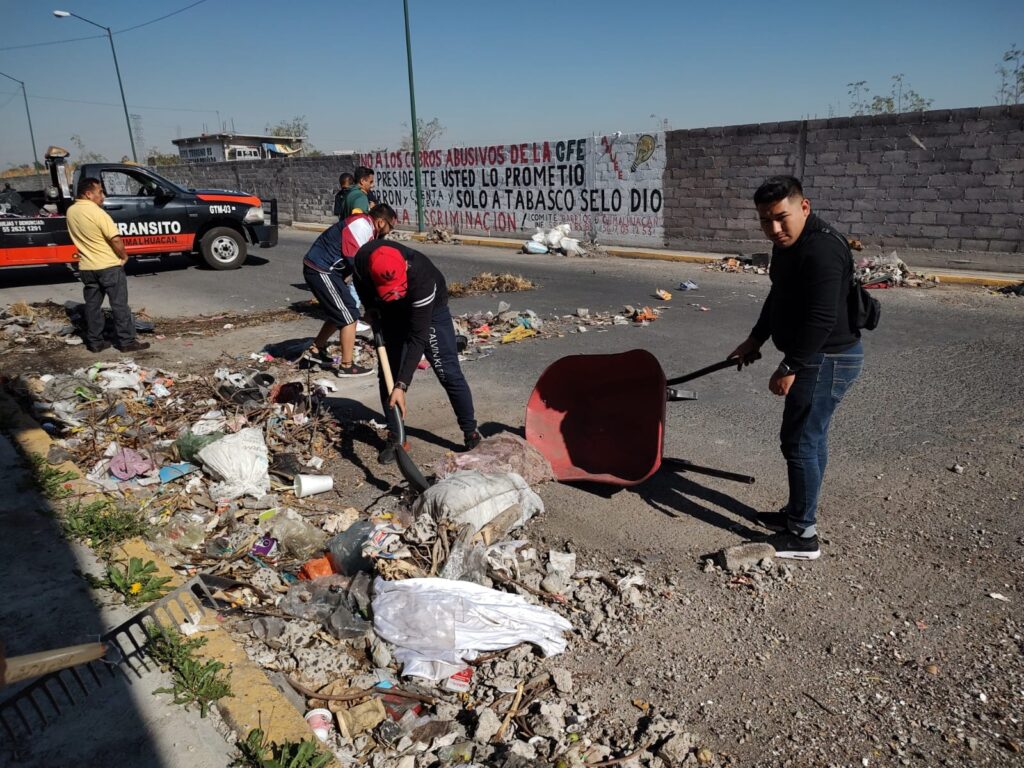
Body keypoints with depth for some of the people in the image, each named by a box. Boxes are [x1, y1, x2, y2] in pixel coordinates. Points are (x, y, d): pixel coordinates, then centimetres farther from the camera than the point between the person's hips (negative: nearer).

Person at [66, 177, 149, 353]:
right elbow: (115, 240, -20)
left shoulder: (71, 212, 5)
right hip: (109, 266, -7)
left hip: (86, 268, 7)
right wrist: (124, 256, -5)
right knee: (119, 305, 0)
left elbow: (79, 236, 15)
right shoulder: (98, 213, -18)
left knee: (92, 305, 12)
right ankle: (127, 341, 2)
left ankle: (94, 342, 16)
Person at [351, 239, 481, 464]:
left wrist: (402, 386, -44)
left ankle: (471, 435, 3)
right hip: (390, 312, 4)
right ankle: (394, 437, 10)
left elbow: (418, 337, -42)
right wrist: (371, 307, -7)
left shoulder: (421, 278, -44)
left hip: (429, 308, -4)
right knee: (388, 373, -2)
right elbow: (361, 284, -2)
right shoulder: (363, 260, -32)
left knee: (448, 372, -9)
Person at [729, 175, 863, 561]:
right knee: (811, 438, 19)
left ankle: (802, 535, 6)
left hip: (827, 359, -10)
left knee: (800, 441, -5)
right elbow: (779, 297, 22)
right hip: (820, 357, 11)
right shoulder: (788, 244, 10)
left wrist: (790, 368, -24)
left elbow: (822, 320, -28)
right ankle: (797, 512, 33)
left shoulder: (821, 251, -24)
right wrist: (755, 340, 22)